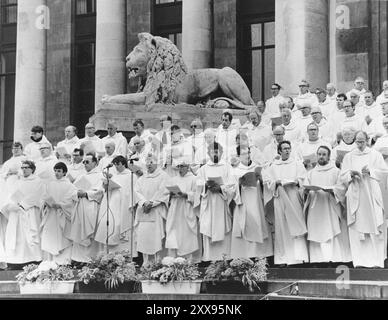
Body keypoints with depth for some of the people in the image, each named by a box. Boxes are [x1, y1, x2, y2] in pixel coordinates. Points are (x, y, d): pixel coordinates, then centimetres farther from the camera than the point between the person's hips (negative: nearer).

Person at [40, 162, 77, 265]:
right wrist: (50, 203, -10)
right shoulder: (50, 184, 13)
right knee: (49, 237, -2)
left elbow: (73, 198, -8)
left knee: (62, 238, -5)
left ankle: (64, 261, -3)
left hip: (62, 216, -4)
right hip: (50, 216, 4)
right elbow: (45, 197, 11)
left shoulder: (68, 185, 0)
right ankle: (49, 260, 1)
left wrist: (59, 204, -15)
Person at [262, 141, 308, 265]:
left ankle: (299, 256, -12)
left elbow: (303, 178, 5)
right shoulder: (273, 166, 15)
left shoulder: (297, 164, 13)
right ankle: (283, 258, -1)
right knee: (281, 228, -2)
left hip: (293, 196, -1)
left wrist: (296, 182, -15)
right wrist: (276, 182, -11)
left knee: (296, 225, -9)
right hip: (279, 198, 1)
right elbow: (266, 179, 7)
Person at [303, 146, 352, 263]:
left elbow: (341, 188, -2)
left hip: (330, 207, -3)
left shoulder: (336, 171, 7)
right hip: (315, 208, 3)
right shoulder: (311, 173, 18)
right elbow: (305, 188, 11)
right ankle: (318, 258, -4)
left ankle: (333, 257, -12)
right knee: (317, 233, -4)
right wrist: (307, 191, -11)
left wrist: (331, 190, -20)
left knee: (331, 231, -10)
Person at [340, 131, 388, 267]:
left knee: (374, 225, -6)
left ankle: (376, 260, -4)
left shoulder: (375, 154, 10)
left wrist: (370, 171, -10)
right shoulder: (349, 157, 13)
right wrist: (351, 174, -12)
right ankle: (360, 260, -6)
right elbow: (343, 176, 8)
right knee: (357, 228, -6)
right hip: (355, 194, 1)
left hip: (372, 194, -1)